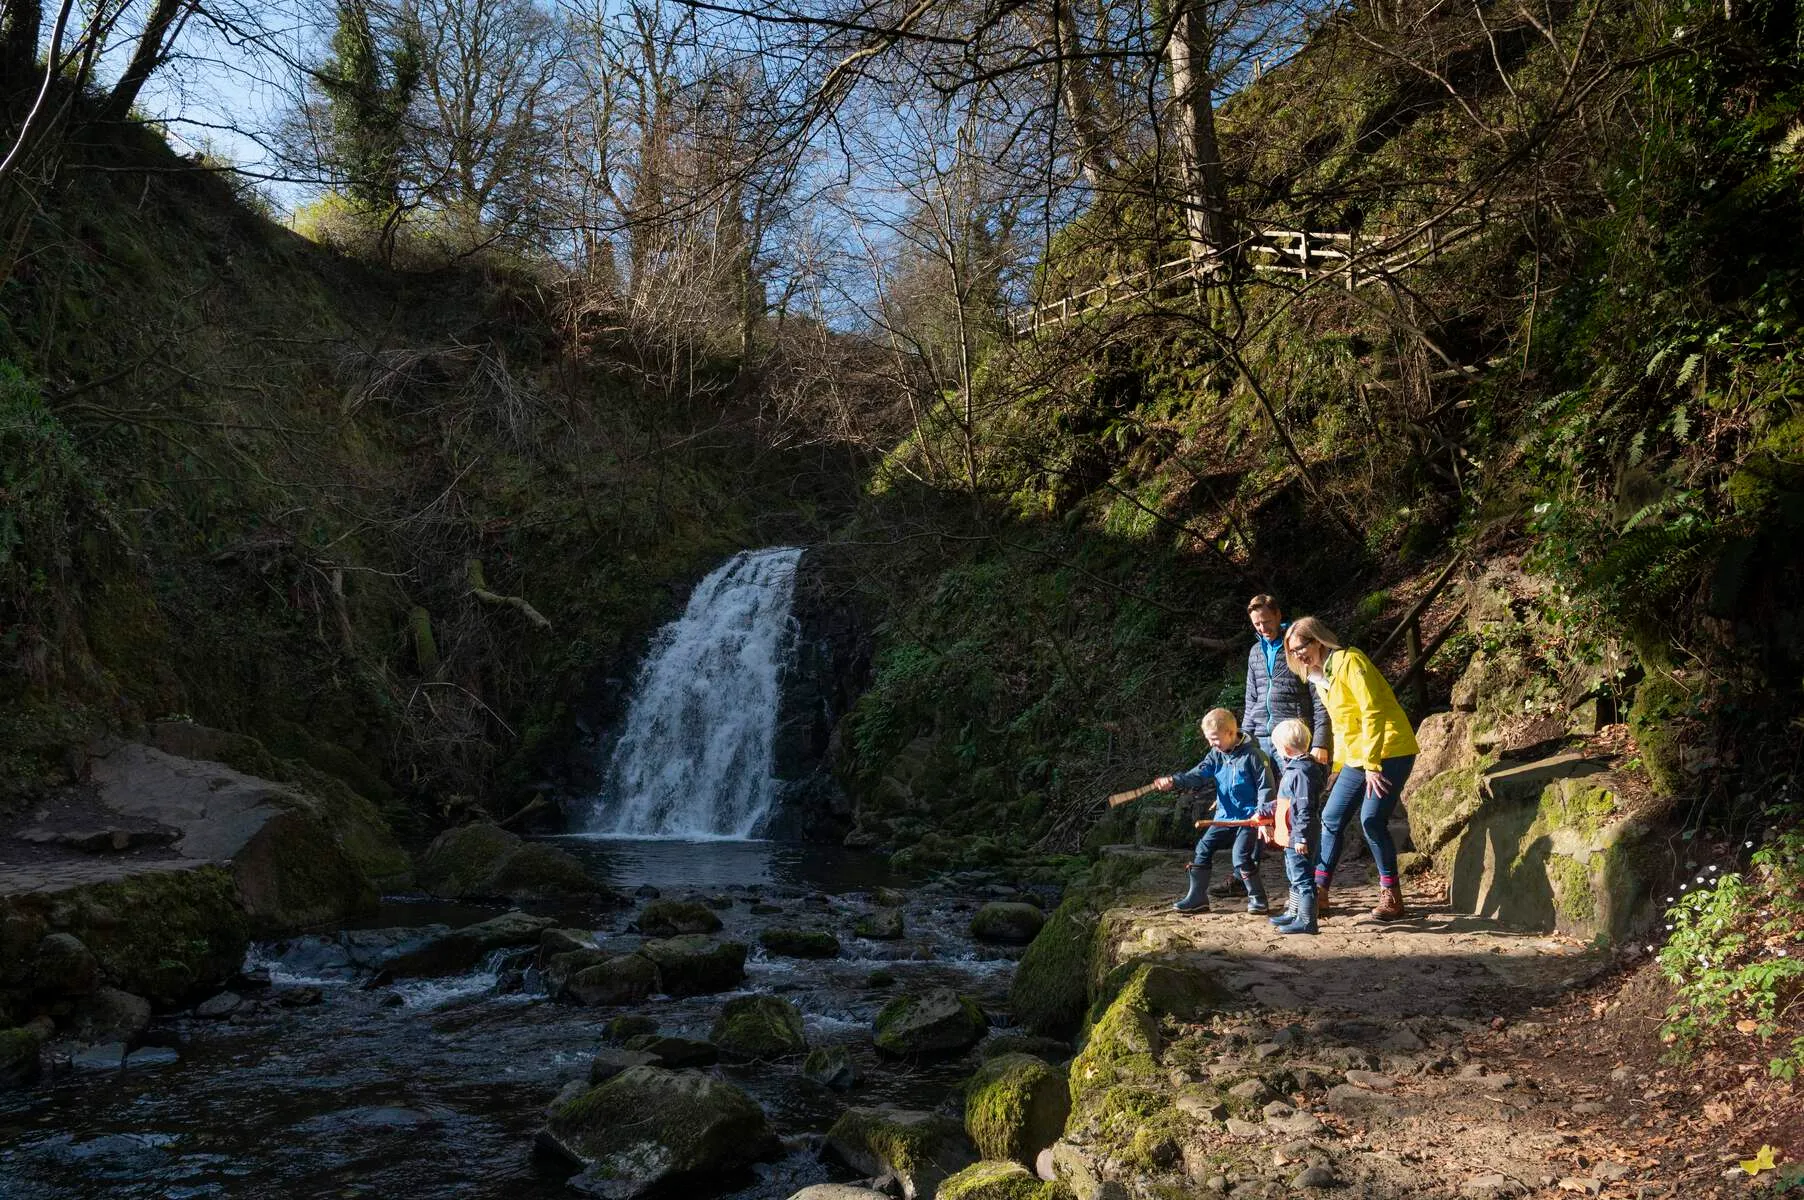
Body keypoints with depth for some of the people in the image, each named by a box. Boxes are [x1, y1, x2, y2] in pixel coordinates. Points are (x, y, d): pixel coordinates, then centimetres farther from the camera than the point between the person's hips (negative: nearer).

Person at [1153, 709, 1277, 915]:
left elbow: (1267, 785, -10)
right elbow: (1196, 776, -7)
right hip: (1224, 816, 7)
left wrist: (1262, 811, -20)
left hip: (1248, 817, -7)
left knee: (1241, 856, -17)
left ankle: (1257, 898, 3)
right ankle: (1197, 897, 11)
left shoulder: (1252, 754, -13)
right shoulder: (1216, 755, 5)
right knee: (1203, 849, 1)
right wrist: (1173, 781, -23)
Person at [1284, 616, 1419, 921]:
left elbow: (1373, 713, -20)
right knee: (1331, 818, 5)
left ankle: (1391, 896, -1)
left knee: (1372, 820, -14)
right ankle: (1319, 893, 11)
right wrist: (1336, 764, 15)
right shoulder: (1319, 677, 13)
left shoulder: (1348, 662, -14)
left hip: (1390, 751, -9)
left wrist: (1372, 764, -21)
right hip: (1357, 756, 9)